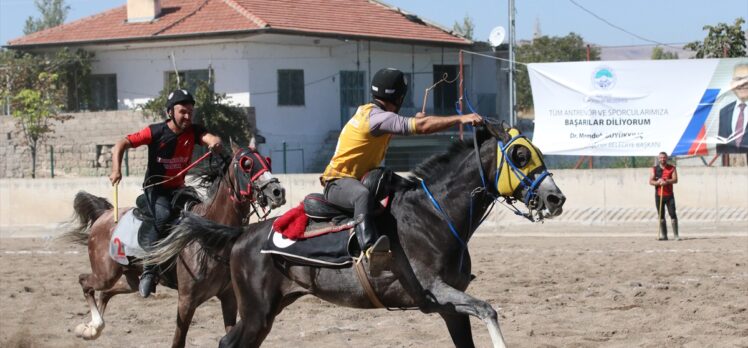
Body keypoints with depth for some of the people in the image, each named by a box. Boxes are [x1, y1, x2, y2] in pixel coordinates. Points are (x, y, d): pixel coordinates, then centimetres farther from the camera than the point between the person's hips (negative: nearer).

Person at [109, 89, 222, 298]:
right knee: (163, 214, -31)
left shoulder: (193, 131, -3)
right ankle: (149, 269, -26)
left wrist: (215, 143, -49)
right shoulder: (155, 132, -13)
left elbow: (210, 139, -24)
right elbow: (121, 145, -15)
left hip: (178, 187, 5)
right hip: (155, 188, -5)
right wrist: (116, 170, -30)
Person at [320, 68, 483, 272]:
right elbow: (422, 127, -29)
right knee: (363, 195, -43)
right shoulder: (377, 117, -20)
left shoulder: (370, 112, 10)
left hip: (360, 179, 11)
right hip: (337, 182, -11)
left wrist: (415, 120, 32)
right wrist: (460, 119, -30)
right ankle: (370, 248, -61)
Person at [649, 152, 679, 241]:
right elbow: (651, 181, 1)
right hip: (659, 195, 2)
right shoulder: (654, 169, 9)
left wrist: (666, 181, -23)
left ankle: (676, 235, -6)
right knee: (661, 215, 4)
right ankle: (663, 235, 9)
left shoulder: (672, 168, 5)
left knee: (672, 214, -8)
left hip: (669, 195, -2)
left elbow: (675, 180, -6)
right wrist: (658, 182, -19)